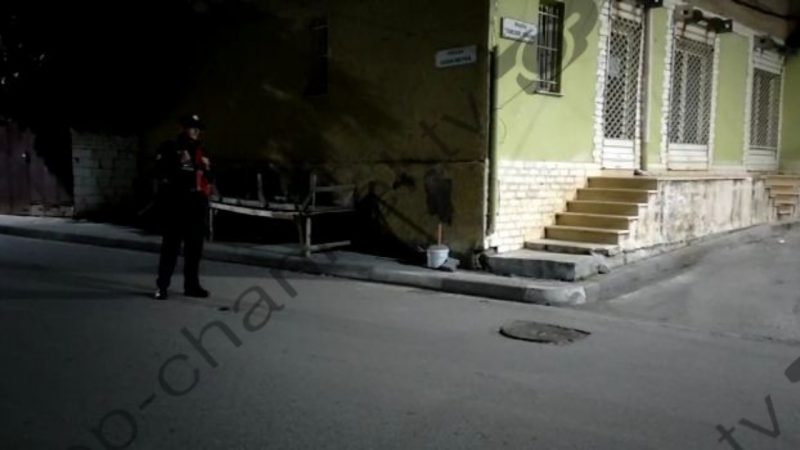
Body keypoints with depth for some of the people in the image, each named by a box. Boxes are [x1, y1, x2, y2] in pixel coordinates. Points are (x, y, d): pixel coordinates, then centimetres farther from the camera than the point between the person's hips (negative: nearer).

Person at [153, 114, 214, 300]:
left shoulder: (200, 152, 21)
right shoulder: (169, 148, 1)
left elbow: (209, 179, 24)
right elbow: (160, 171, -9)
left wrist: (207, 169, 6)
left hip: (197, 203, 6)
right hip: (175, 202, -6)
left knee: (195, 246, 7)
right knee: (171, 245, -6)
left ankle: (191, 285, 15)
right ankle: (162, 286, -2)